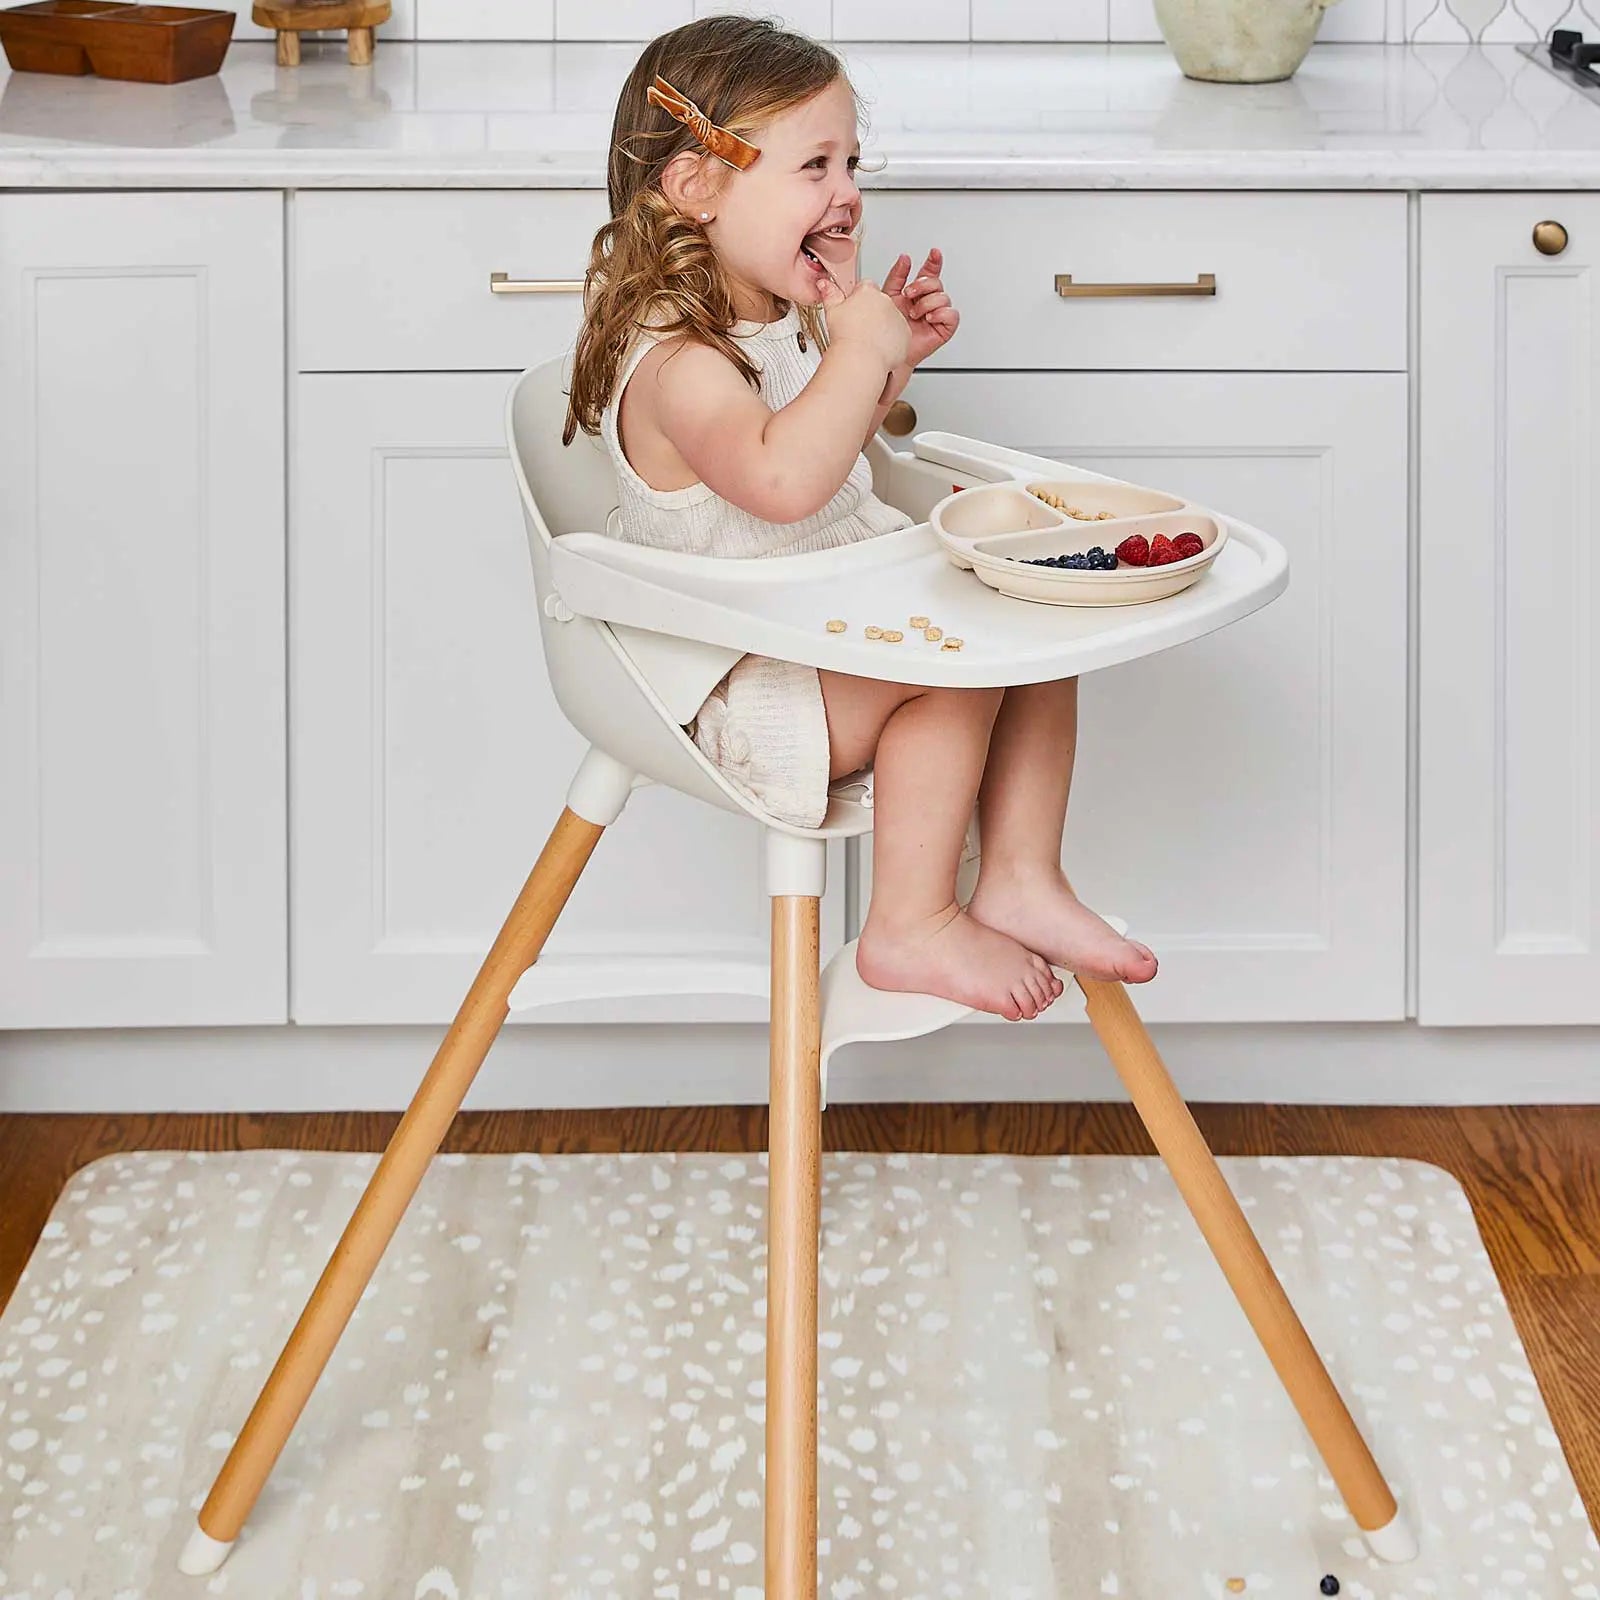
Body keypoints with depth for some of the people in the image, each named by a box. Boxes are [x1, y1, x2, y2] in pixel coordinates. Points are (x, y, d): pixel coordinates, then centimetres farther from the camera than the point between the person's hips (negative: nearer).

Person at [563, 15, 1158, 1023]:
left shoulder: (787, 323, 7)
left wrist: (892, 358, 10)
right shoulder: (677, 360, -25)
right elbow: (782, 476, -44)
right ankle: (912, 931, -14)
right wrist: (859, 350, -31)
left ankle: (1021, 883, 6)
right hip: (741, 693, -10)